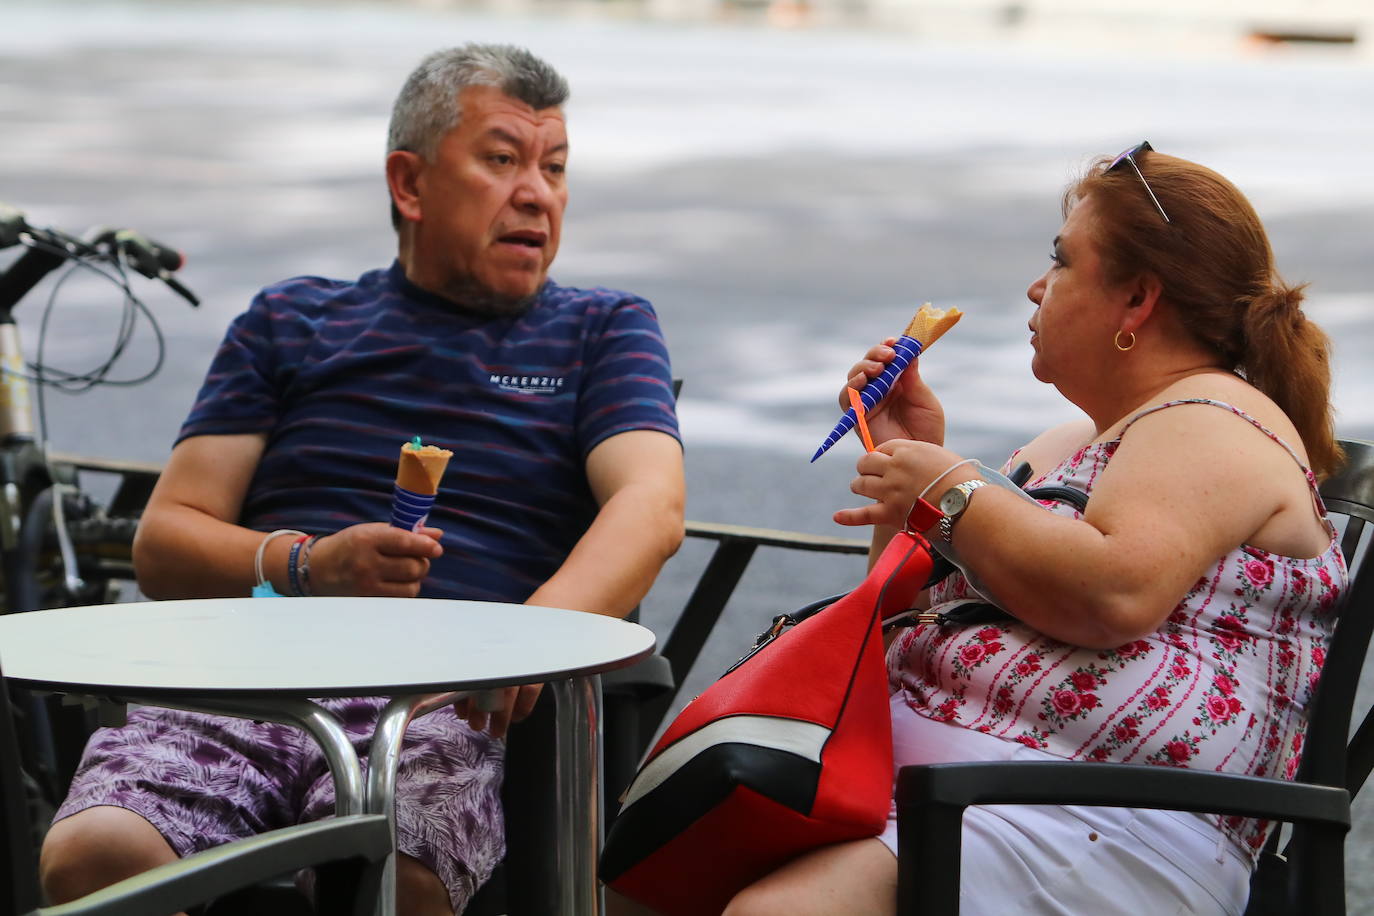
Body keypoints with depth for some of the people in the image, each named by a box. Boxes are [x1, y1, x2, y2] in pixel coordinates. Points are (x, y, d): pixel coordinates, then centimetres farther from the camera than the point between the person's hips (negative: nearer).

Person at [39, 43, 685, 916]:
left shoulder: (603, 329, 19)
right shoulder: (292, 321, 24)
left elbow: (650, 507, -1)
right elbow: (164, 537, 16)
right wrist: (308, 567, -7)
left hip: (443, 698, -2)